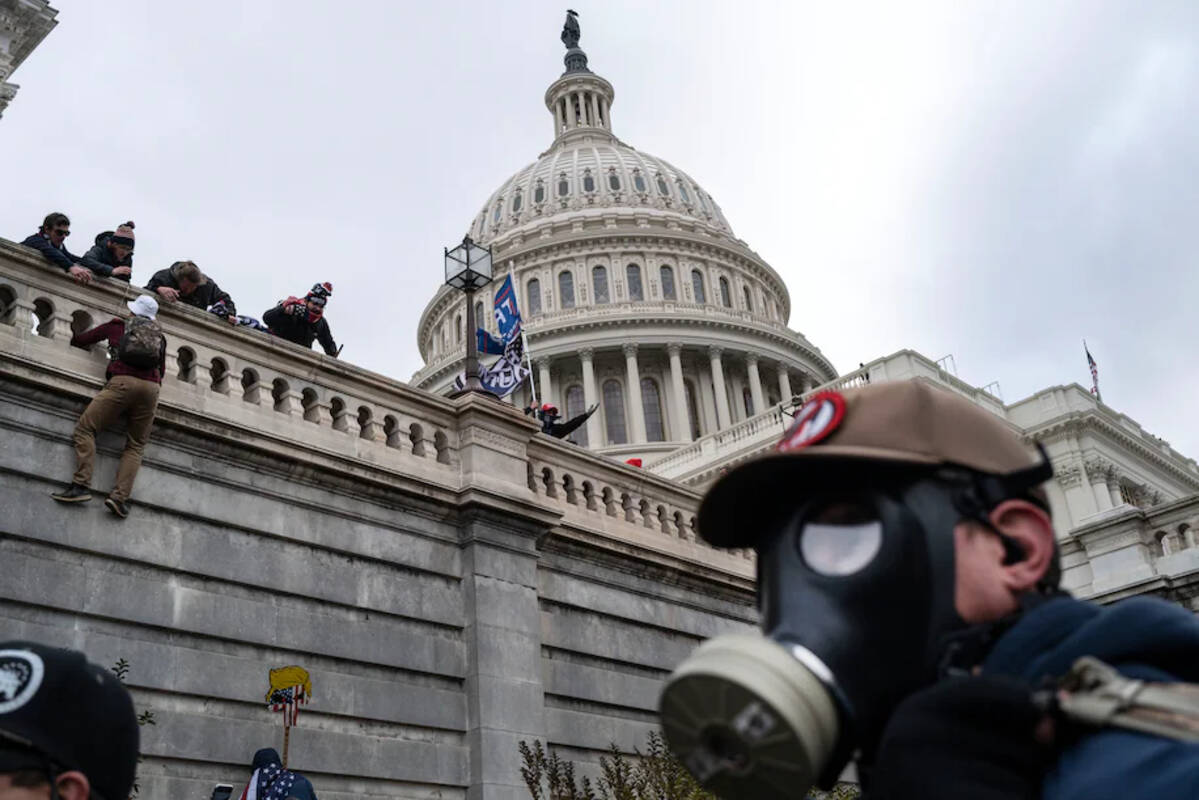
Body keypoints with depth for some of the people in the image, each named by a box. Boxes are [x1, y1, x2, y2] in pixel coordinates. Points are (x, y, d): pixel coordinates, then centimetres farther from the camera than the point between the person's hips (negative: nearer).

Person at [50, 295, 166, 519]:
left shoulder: (117, 326, 21)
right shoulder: (159, 335, 26)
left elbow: (81, 340, 31)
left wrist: (73, 339, 52)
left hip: (123, 381, -3)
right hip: (151, 387, 3)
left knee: (85, 427, 1)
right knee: (136, 445, 5)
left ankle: (81, 485, -15)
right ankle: (121, 497, -12)